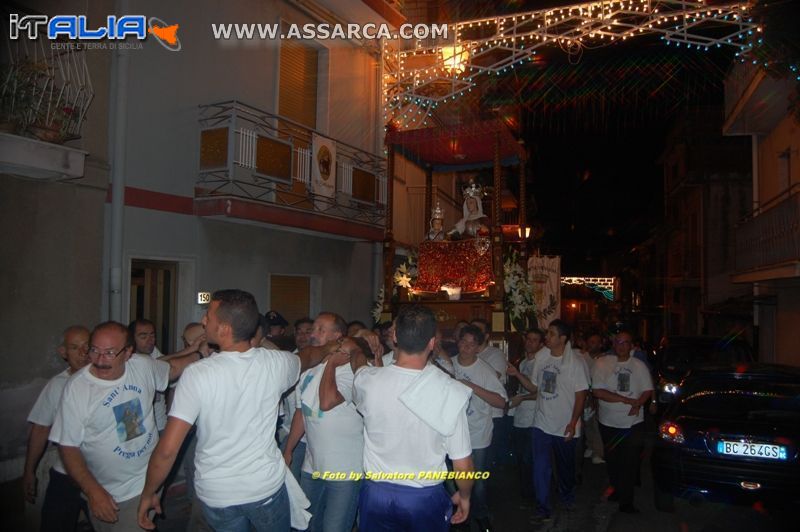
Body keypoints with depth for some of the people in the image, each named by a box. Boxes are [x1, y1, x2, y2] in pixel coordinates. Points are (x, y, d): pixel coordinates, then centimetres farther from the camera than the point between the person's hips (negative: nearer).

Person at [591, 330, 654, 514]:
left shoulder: (639, 366, 4)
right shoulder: (602, 363, -5)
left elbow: (648, 390, 7)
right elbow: (597, 391, -13)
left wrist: (638, 404, -14)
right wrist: (626, 400, -16)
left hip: (634, 423, 1)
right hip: (609, 423, -1)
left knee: (631, 463, -1)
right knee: (613, 461, 13)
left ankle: (625, 501, 10)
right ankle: (616, 489, 34)